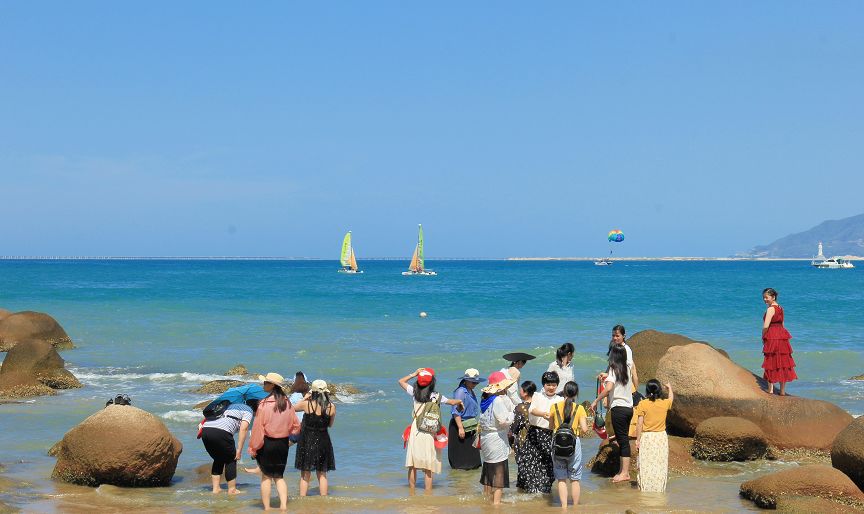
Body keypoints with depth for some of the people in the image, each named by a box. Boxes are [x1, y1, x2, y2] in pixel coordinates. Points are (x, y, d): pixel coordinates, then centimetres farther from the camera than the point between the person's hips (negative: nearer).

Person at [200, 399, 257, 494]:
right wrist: (239, 450, -1)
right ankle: (232, 490, 16)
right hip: (221, 432, -7)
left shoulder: (232, 406, 35)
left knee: (218, 459, 24)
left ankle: (216, 488, 22)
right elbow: (243, 429, -1)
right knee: (231, 460, 11)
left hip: (205, 430, 7)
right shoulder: (249, 411, 14)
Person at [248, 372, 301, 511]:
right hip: (283, 444, 5)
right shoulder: (287, 403, 0)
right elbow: (296, 425, 7)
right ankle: (283, 506, 2)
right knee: (279, 476, 15)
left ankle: (267, 508, 9)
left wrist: (253, 447, -7)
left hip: (267, 443, -5)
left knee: (266, 476, 8)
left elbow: (258, 427, -13)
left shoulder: (265, 404, -16)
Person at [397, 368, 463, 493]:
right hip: (429, 434, -1)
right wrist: (460, 401, 35)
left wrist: (414, 374, 12)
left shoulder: (414, 393, -3)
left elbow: (401, 381, 13)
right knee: (428, 469, 3)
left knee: (412, 466, 10)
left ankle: (412, 495, 17)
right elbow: (452, 402, 14)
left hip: (415, 432, 1)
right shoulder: (436, 397, -5)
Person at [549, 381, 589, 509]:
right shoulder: (579, 408, -5)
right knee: (575, 479, 10)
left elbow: (551, 427, 7)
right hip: (574, 443, -1)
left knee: (561, 479, 7)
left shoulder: (555, 407, -1)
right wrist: (580, 432, 11)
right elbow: (584, 429, -11)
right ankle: (575, 507, 15)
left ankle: (564, 507, 3)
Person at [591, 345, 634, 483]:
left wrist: (595, 401, -19)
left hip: (619, 408, -7)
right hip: (629, 407, 7)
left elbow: (608, 388, -25)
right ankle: (623, 470, 16)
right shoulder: (626, 368, 10)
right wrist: (607, 376, 38)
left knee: (623, 440, -4)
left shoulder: (614, 370, -10)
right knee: (623, 440, 12)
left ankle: (625, 473, -1)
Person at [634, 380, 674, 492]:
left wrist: (638, 440, -1)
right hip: (661, 437, 2)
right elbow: (671, 398, 24)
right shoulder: (665, 403, -1)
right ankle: (659, 489, 5)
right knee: (660, 465, 5)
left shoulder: (643, 404, -8)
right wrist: (670, 388, 45)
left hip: (646, 437, -2)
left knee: (646, 465, 2)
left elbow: (639, 424, -8)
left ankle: (645, 489, 2)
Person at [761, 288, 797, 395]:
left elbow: (765, 326, -19)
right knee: (782, 362, 9)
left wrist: (763, 337, -4)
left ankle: (770, 389, 1)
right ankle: (782, 390, 13)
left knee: (771, 362, -1)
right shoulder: (780, 308, 13)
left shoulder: (771, 309, -13)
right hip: (782, 336, 8)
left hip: (772, 338, -8)